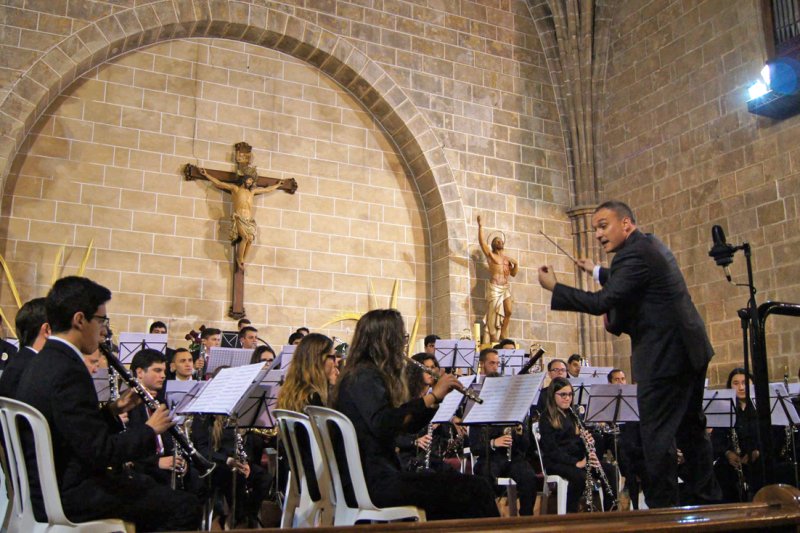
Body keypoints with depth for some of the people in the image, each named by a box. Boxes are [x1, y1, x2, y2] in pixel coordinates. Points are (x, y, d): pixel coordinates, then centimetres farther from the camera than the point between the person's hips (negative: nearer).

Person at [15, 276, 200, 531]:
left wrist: (112, 410, 6)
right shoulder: (67, 371, -23)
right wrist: (150, 429, -12)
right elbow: (100, 452, -25)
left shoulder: (42, 363, 7)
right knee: (184, 508, -9)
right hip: (68, 495, -10)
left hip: (45, 484, 10)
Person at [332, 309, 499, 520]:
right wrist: (432, 396, -22)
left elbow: (410, 424, 21)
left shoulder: (368, 374, 16)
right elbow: (381, 425, -30)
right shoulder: (365, 376, -12)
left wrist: (437, 394, 7)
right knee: (476, 489, -14)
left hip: (372, 476, 10)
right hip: (376, 481, -10)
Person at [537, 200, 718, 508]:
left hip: (665, 356, -11)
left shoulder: (635, 254, -17)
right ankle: (705, 499, 26)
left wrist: (554, 287, -17)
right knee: (690, 429, 17)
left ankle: (662, 507, 1)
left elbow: (602, 302, -24)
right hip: (690, 349, 11)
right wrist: (597, 272, 33)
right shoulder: (649, 245, 15)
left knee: (657, 436, -4)